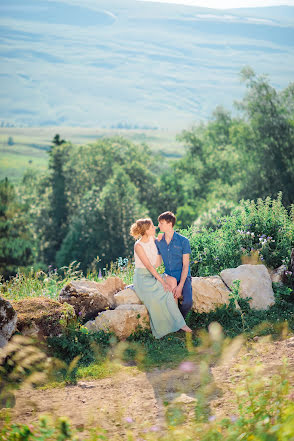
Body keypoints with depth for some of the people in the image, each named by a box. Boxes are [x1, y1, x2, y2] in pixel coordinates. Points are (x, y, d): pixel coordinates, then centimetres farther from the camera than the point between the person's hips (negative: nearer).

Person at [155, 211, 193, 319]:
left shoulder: (183, 241, -7)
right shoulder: (158, 242, 5)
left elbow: (185, 265, -9)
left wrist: (180, 286, -18)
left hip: (183, 277, -3)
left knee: (187, 302, -28)